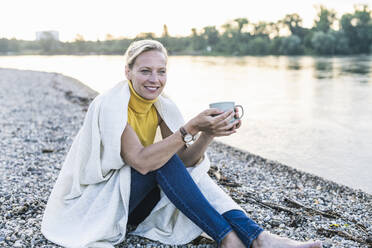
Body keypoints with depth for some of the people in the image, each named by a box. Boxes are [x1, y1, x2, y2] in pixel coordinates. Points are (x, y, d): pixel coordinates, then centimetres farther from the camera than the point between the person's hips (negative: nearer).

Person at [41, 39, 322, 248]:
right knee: (162, 161, -30)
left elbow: (185, 161, -12)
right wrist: (192, 127, -39)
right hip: (93, 199, -6)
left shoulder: (162, 106, -3)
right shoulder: (110, 105, -22)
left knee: (193, 171, -19)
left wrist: (208, 134, -30)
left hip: (135, 197, 6)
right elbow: (141, 162, -34)